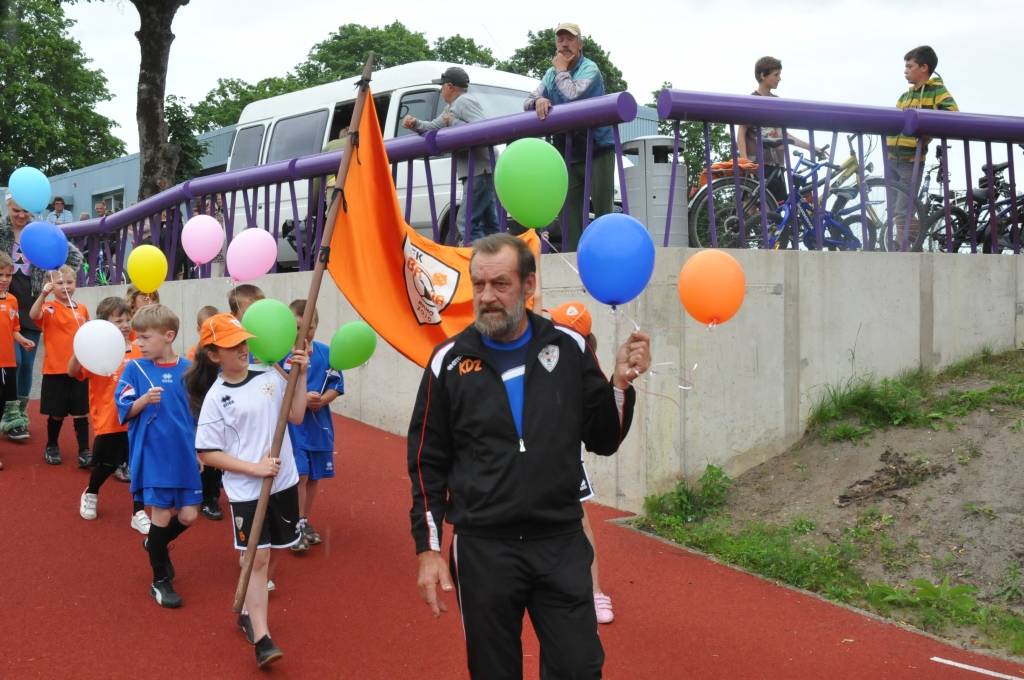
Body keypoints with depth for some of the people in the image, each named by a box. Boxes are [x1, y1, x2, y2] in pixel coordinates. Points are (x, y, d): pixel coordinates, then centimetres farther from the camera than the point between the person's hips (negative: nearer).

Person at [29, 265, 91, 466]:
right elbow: (33, 315, -29)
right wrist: (44, 293, -38)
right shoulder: (49, 307, -6)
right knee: (56, 412, 9)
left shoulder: (82, 309, 7)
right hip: (55, 369, -3)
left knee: (81, 412, 5)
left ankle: (84, 450, 9)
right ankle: (51, 447, 27)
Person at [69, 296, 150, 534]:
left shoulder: (138, 351, 1)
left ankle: (138, 513, 15)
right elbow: (73, 372, -21)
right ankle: (90, 495, 43)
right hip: (108, 422, -3)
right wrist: (79, 350, -37)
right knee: (105, 466, 13)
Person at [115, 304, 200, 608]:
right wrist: (145, 399, -23)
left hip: (184, 455, 3)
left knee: (188, 515, 4)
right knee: (161, 515, 0)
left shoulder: (187, 368, 1)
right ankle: (160, 581, 17)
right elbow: (124, 410, -5)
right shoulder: (135, 369, -3)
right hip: (152, 455, -3)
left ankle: (155, 545, 37)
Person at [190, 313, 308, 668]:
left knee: (263, 556, 15)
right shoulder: (216, 397, -9)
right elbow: (207, 453, -10)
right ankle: (262, 639, -1)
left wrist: (301, 375, -7)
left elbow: (296, 416, 1)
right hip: (246, 490, -4)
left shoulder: (269, 376, 1)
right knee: (258, 559, -5)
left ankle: (248, 613, 36)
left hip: (283, 481, 4)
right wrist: (254, 468, -17)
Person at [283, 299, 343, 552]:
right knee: (299, 475, -6)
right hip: (291, 424, -4)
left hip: (319, 424, 4)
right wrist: (301, 398, -24)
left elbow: (336, 386, 3)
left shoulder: (326, 353, 0)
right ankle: (297, 525, 9)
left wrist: (321, 400, -16)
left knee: (314, 476, 13)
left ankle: (305, 522, 29)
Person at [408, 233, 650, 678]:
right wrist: (428, 548, -2)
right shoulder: (450, 360, -2)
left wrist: (620, 383, -11)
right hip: (482, 546, -1)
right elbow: (428, 463, 2)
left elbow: (603, 441, 6)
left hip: (562, 542, 1)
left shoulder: (568, 348, 0)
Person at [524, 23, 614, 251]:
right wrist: (539, 100, -14)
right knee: (570, 211, 4)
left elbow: (573, 95, -23)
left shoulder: (589, 69, -6)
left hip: (598, 149, -6)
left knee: (602, 208, -9)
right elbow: (527, 102, 10)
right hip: (568, 152, 6)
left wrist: (561, 70, -7)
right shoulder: (551, 74, 14)